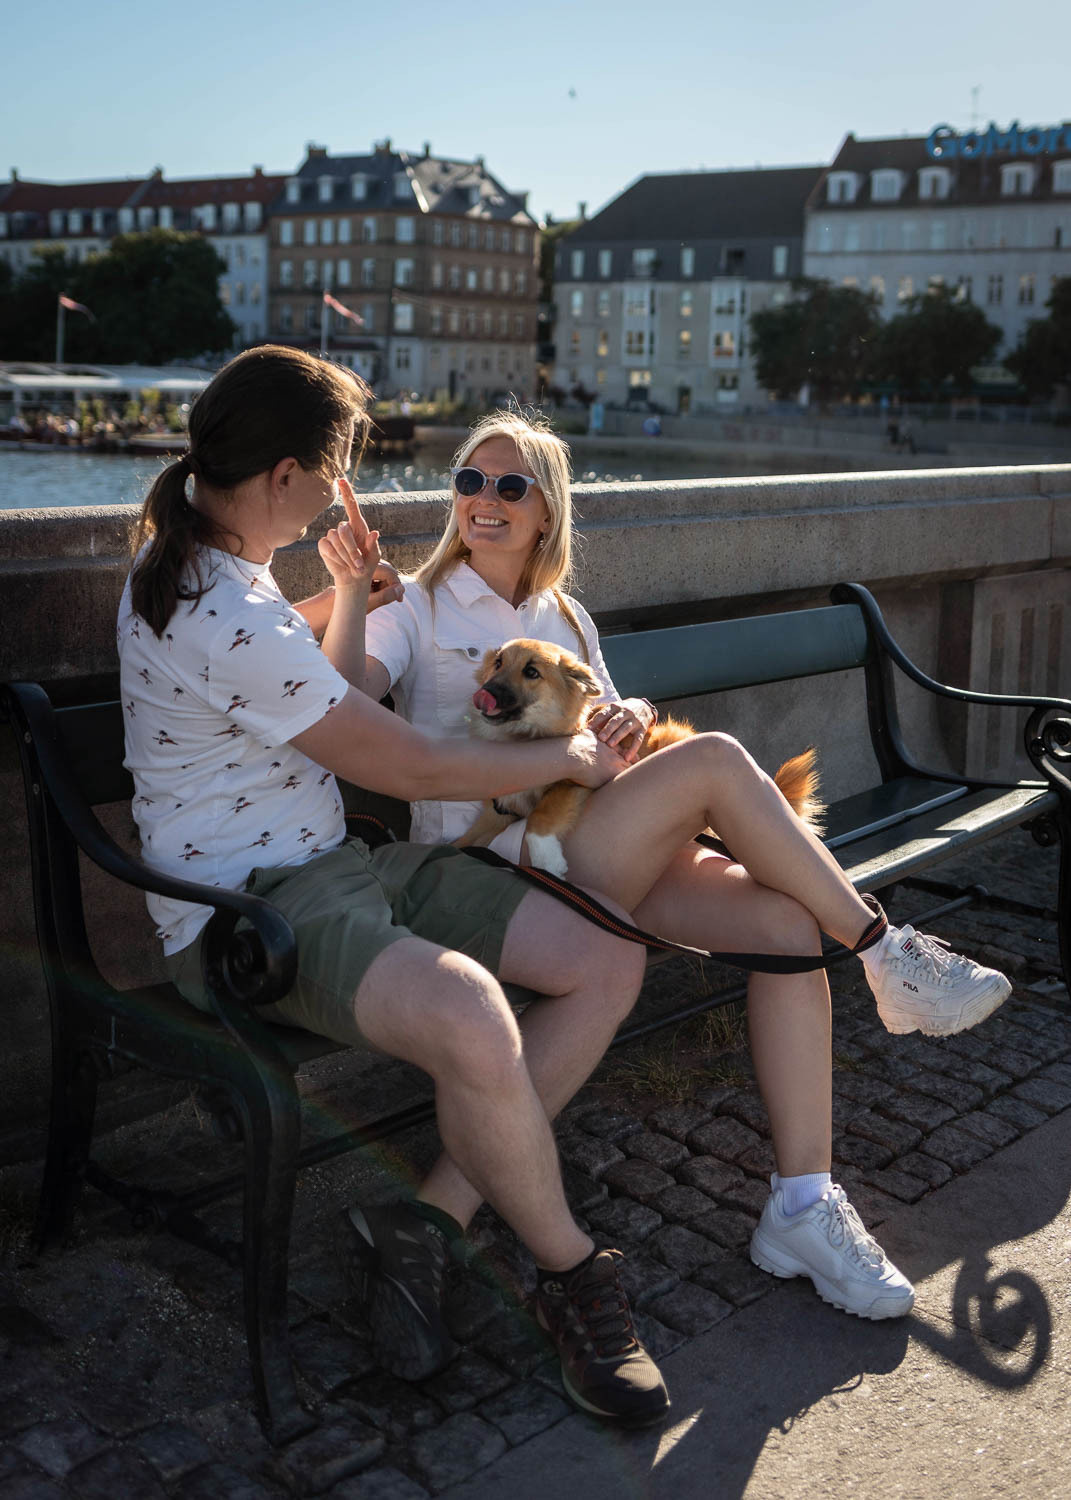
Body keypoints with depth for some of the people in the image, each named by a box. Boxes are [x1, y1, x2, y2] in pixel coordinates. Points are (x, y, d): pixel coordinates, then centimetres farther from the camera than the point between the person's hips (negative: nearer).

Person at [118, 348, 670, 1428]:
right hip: (243, 907, -10)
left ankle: (424, 1224, -1)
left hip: (337, 865, 11)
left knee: (609, 965, -3)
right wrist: (570, 758, -1)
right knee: (473, 1021, -40)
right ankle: (572, 1279, -12)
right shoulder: (227, 618, -21)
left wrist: (348, 600, 13)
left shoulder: (191, 560, 13)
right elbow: (412, 767, -16)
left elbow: (325, 712, 29)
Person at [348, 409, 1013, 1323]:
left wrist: (633, 719, -2)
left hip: (598, 856, 6)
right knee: (717, 759, -26)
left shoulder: (566, 616, 23)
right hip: (492, 864, -6)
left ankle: (803, 1207, -16)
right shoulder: (419, 607, 6)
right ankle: (889, 955, -11)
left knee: (790, 922, -19)